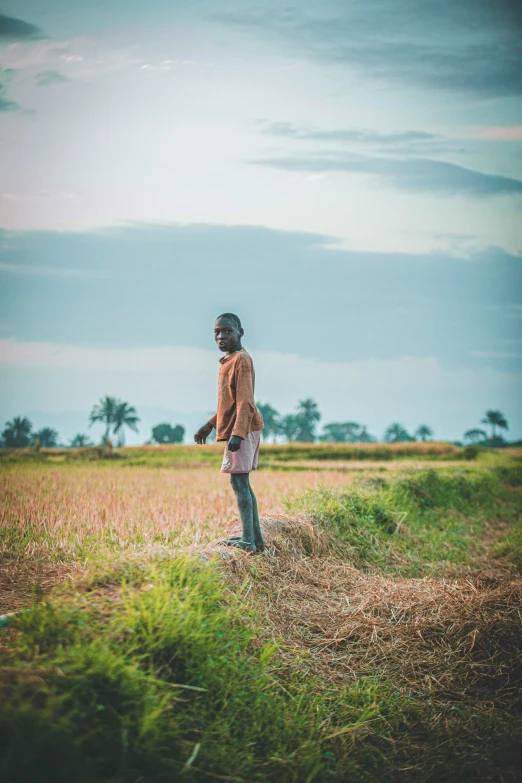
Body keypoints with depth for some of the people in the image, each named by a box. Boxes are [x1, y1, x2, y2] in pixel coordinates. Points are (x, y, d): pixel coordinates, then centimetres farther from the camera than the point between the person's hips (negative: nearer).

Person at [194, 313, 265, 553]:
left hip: (242, 431, -10)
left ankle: (248, 540, -15)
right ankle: (256, 537, 17)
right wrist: (209, 426, 29)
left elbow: (245, 401, -21)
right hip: (236, 430, 10)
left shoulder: (241, 359, -12)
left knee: (239, 481, -13)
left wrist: (238, 432, -29)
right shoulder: (229, 361, 17)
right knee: (242, 483, 12)